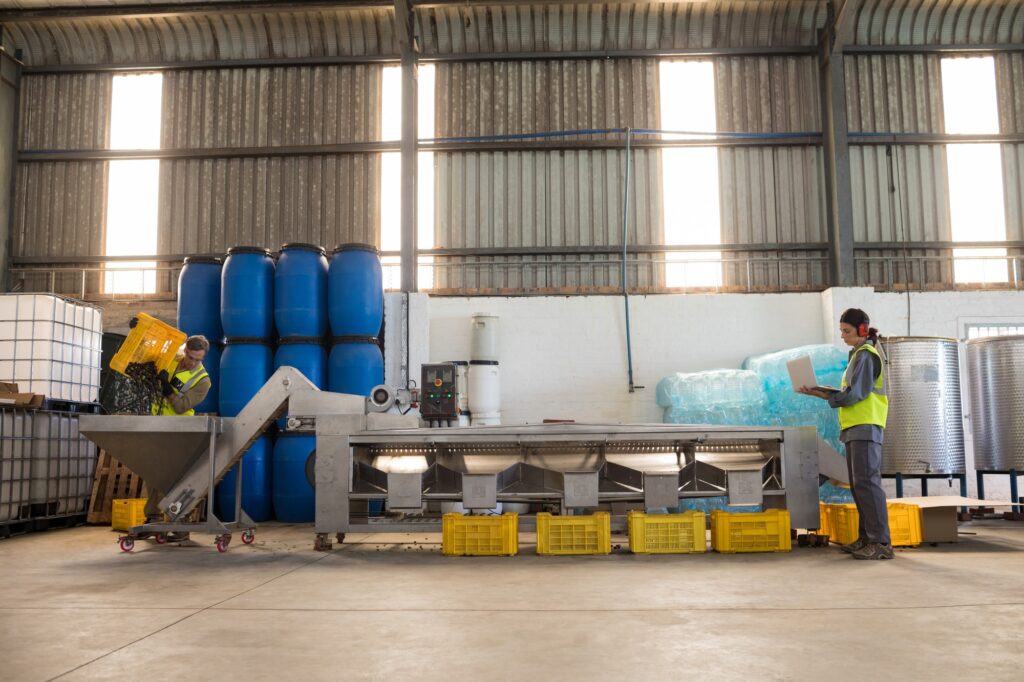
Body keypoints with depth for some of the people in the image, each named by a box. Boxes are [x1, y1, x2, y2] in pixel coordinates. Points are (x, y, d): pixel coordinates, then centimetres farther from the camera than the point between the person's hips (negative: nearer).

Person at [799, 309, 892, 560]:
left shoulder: (865, 355, -8)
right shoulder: (859, 355, 22)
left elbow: (855, 394, -15)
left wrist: (823, 395, -11)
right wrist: (824, 391, 8)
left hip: (866, 427, -10)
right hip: (856, 428, 10)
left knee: (866, 482, -13)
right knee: (858, 484, 11)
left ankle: (881, 542, -13)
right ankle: (866, 537, 16)